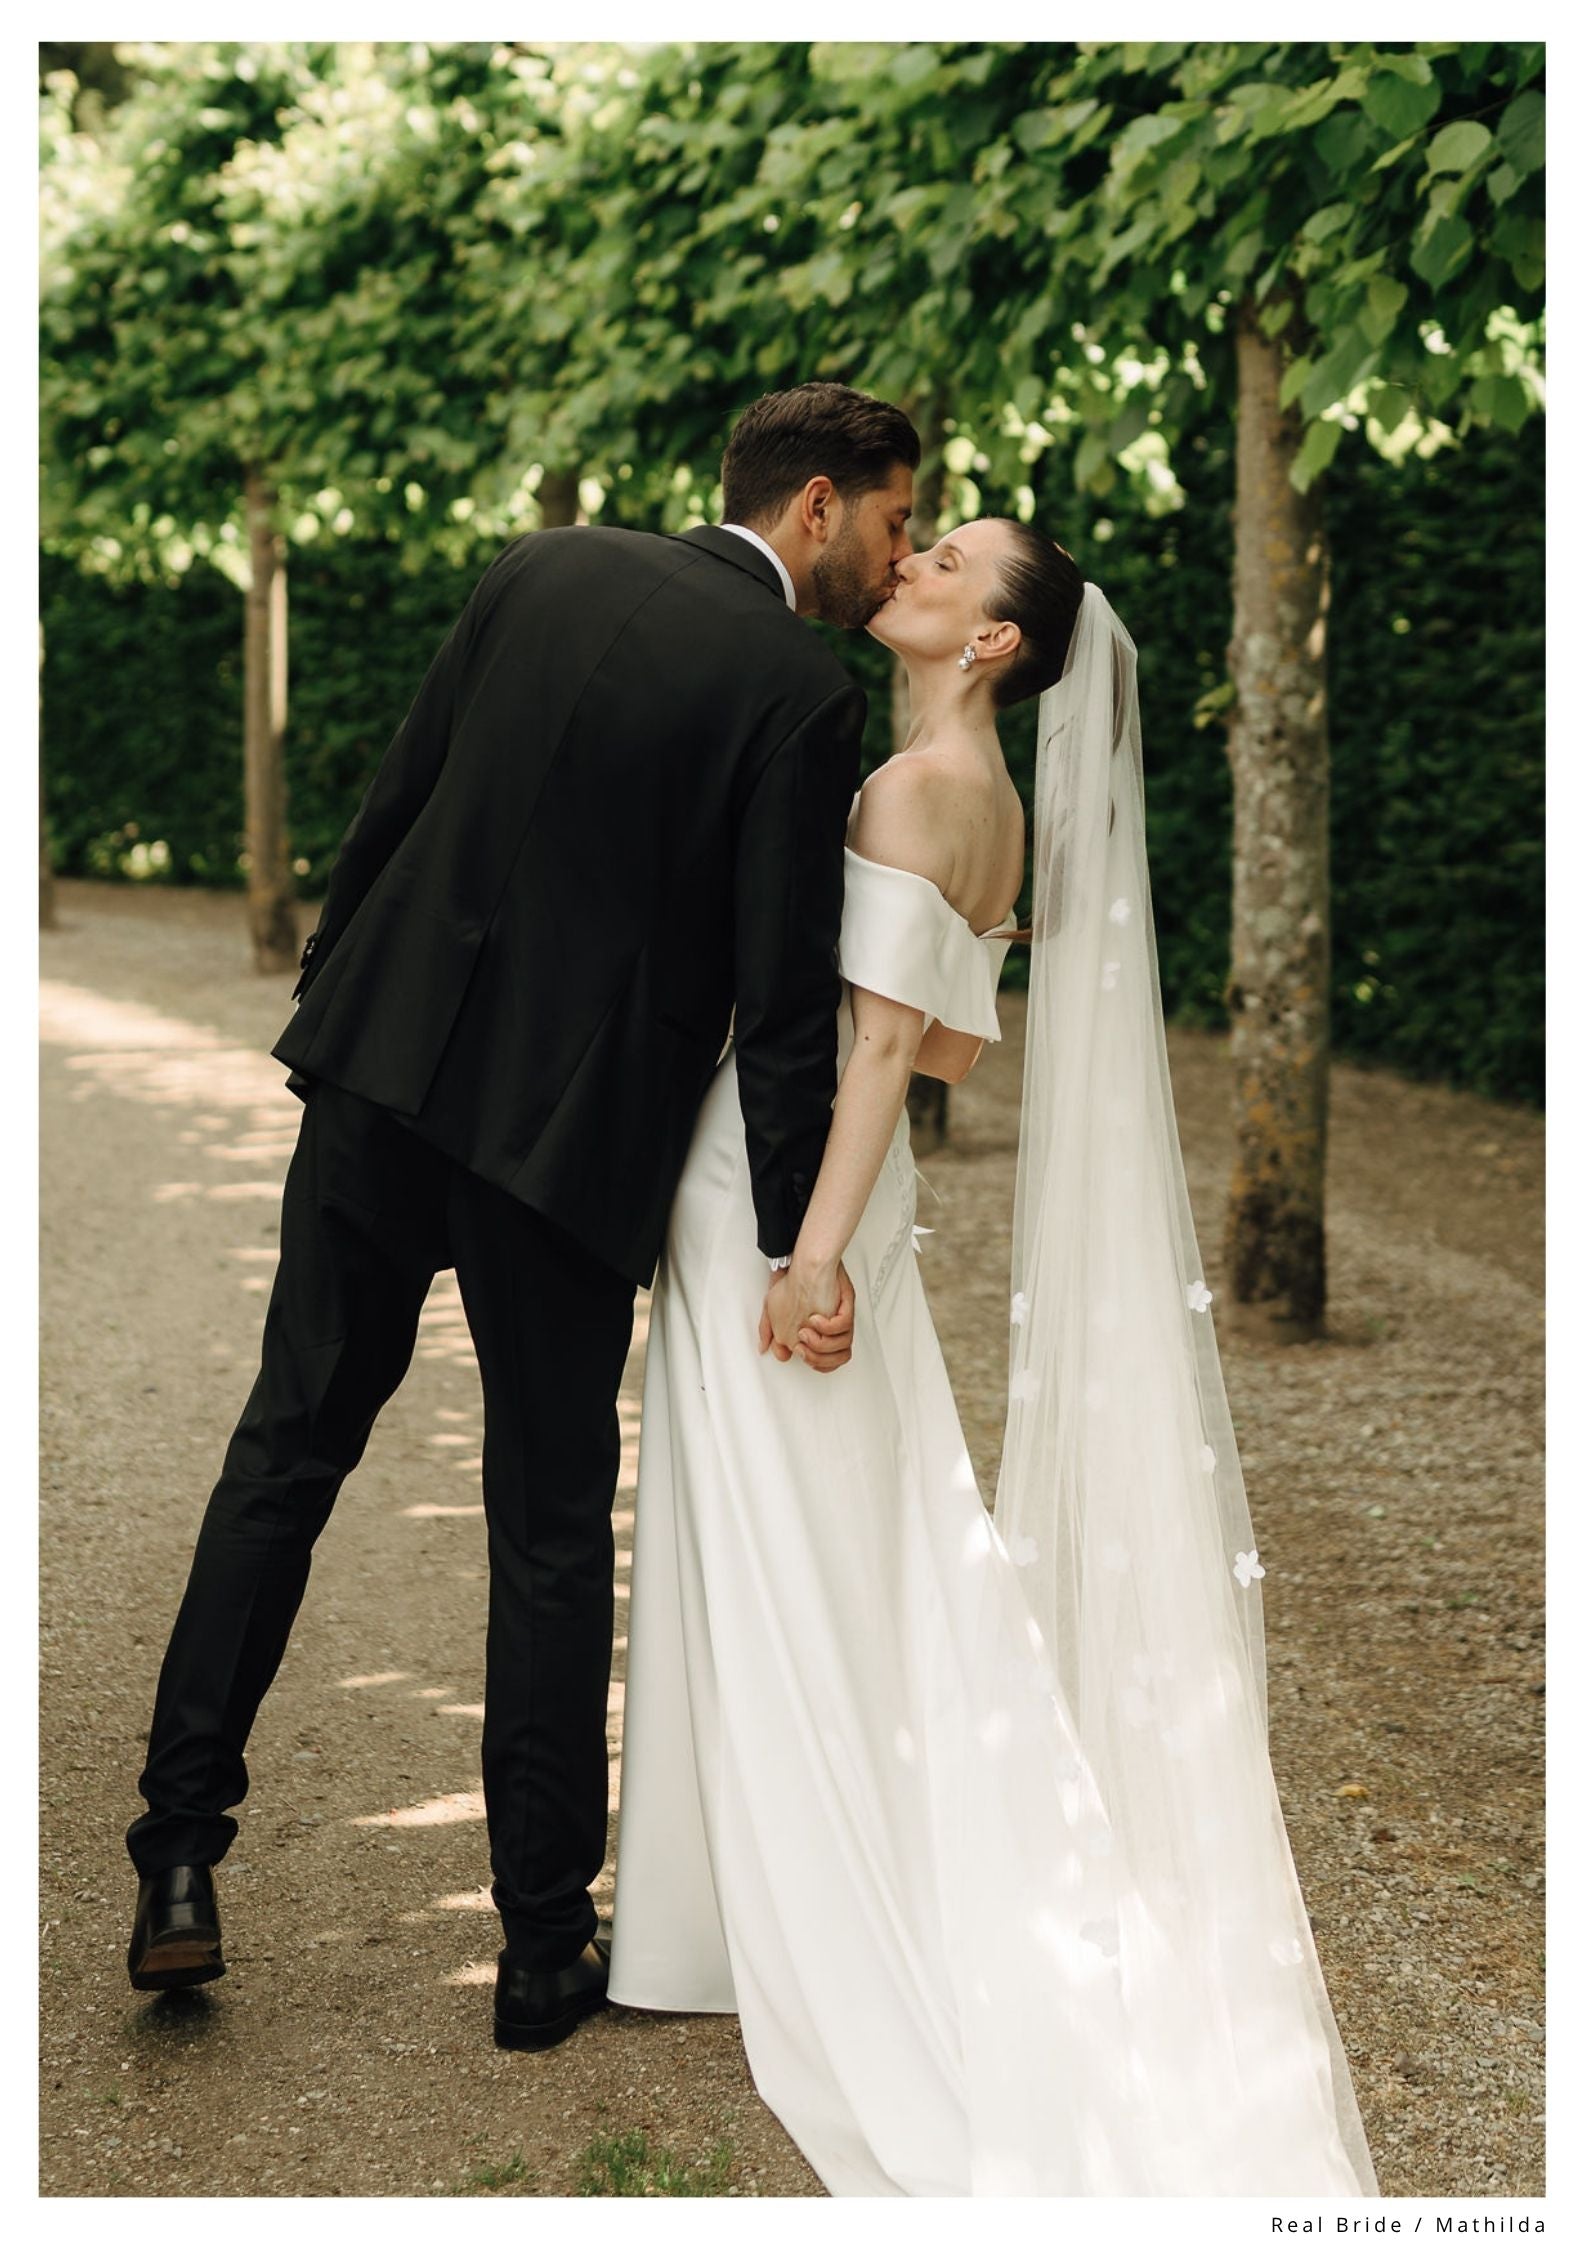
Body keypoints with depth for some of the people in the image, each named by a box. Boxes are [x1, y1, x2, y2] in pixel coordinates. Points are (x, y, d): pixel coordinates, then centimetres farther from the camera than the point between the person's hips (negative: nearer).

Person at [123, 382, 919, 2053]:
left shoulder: (541, 570, 7)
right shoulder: (798, 689, -8)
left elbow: (392, 800, 10)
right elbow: (783, 994, -11)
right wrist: (797, 1245, -6)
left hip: (386, 1059, 4)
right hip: (571, 1124, -4)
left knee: (287, 1449, 15)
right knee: (552, 1528, 8)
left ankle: (180, 1864, 14)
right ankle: (545, 1947, 16)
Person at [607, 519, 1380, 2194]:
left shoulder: (908, 787, -16)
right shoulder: (1000, 809, 10)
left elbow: (891, 1036, -21)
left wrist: (816, 1243, -22)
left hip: (772, 1182, -9)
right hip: (824, 1175, 9)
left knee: (768, 1558, 0)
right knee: (869, 1552, 16)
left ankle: (757, 1921, 11)